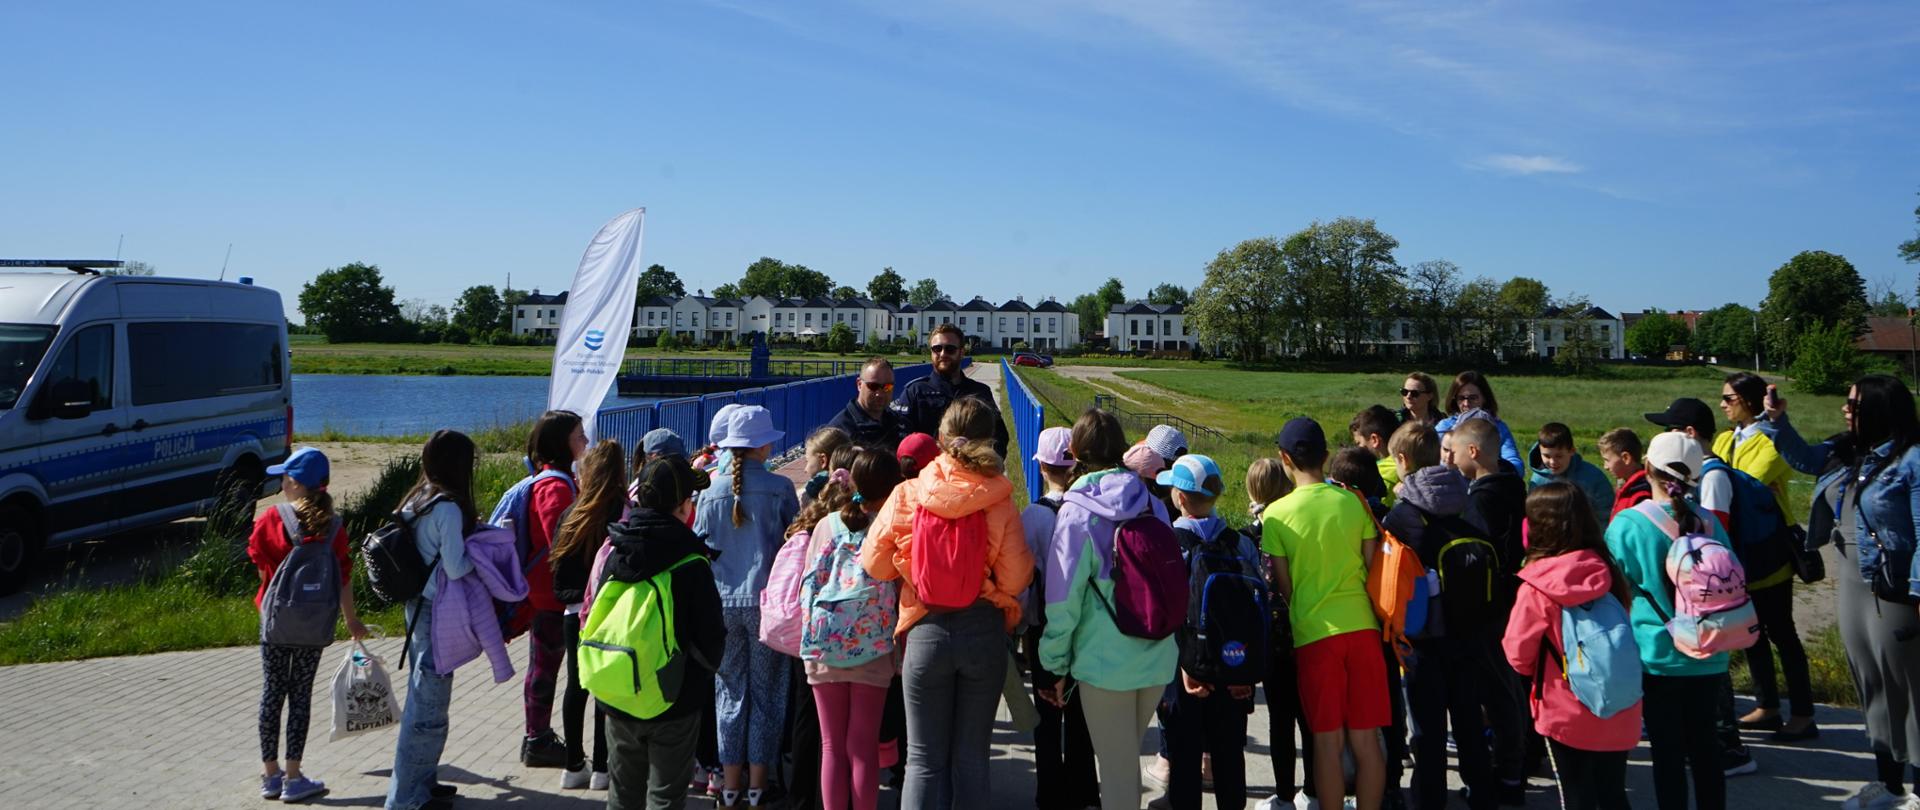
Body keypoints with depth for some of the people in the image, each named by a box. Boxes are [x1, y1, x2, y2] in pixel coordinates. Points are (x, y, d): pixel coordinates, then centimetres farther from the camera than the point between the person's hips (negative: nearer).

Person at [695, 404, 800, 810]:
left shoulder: (711, 491, -1)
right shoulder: (779, 488, -8)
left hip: (722, 602, 2)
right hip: (767, 600, -2)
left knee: (730, 691, 11)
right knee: (765, 692, 8)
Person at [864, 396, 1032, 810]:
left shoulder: (906, 496, -7)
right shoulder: (998, 500, -11)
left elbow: (873, 563, -1)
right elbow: (1017, 576, -12)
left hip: (926, 631, 0)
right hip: (983, 631, 0)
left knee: (925, 759, 10)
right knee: (972, 754, 13)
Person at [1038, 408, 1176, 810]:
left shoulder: (1078, 513, -12)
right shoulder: (1152, 505, 2)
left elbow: (1064, 599, -12)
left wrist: (1054, 663, -1)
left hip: (1105, 660, -5)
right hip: (1157, 658, 5)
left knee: (1117, 766, 8)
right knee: (1128, 755, 22)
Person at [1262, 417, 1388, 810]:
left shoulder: (1276, 514, -6)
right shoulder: (1354, 502, 1)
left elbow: (1283, 584, -1)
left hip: (1314, 631, -2)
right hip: (1362, 626, 3)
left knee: (1327, 740, 5)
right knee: (1366, 739, 9)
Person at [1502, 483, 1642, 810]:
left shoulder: (1536, 587, -18)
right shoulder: (1609, 573, -4)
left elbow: (1518, 653, -12)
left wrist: (1541, 670, 9)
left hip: (1568, 713, -4)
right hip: (1619, 712, 4)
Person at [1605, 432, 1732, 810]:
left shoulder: (1628, 524, -14)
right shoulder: (1708, 522, -2)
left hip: (1657, 655, -4)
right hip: (1708, 658, 4)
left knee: (1668, 754, 4)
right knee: (1705, 747, 15)